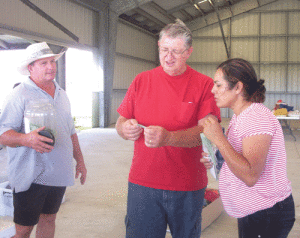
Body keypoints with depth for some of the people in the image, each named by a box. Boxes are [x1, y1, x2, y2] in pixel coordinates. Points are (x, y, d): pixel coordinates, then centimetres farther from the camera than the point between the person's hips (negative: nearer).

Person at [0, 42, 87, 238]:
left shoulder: (61, 95, 14)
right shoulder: (19, 95, -9)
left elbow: (71, 132, 22)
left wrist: (80, 160, 19)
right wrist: (26, 139, -34)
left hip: (58, 175, 6)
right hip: (31, 177, -6)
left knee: (48, 219, 15)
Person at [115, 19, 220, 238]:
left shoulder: (204, 85, -2)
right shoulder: (142, 80, 7)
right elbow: (120, 123, 8)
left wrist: (168, 138, -29)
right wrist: (125, 128, -16)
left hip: (189, 187, -1)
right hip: (143, 183, 1)